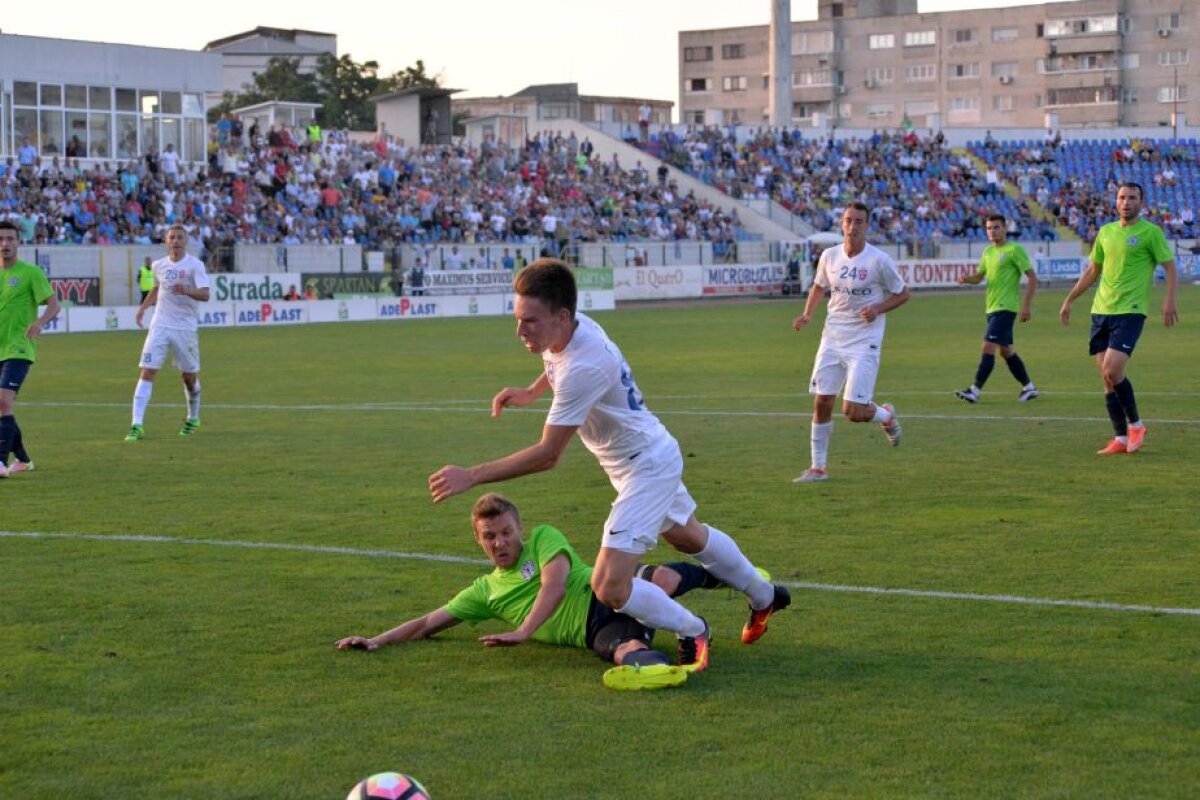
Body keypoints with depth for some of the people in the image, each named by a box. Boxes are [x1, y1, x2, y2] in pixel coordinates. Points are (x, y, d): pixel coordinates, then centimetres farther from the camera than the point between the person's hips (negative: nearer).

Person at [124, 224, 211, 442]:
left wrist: (187, 291, -38)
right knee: (147, 373, -10)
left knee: (189, 376, 8)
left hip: (185, 328, -3)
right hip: (160, 326, 3)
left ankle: (193, 418, 34)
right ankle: (136, 425, -14)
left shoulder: (195, 265, -8)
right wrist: (143, 307, 13)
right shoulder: (159, 266, 7)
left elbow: (205, 294, -20)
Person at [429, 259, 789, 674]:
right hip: (653, 456, 10)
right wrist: (531, 391, 10)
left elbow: (548, 454, -33)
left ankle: (692, 632, 7)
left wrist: (471, 476, -31)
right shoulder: (576, 327, -10)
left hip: (646, 468, -10)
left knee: (609, 587, -18)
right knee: (690, 538, 32)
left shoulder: (583, 367, -37)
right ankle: (765, 597, 55)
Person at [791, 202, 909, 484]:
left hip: (864, 343, -4)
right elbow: (819, 286, 19)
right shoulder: (829, 256, 1)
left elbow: (902, 294, -1)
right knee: (822, 402, 0)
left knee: (852, 411, -9)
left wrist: (877, 309, -17)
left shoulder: (879, 260, -12)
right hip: (832, 339, 4)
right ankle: (818, 468, 12)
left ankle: (886, 415, 25)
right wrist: (808, 314, 3)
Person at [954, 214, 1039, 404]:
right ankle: (1029, 387, 24)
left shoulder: (1014, 250, -9)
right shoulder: (988, 252, 15)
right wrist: (967, 279, -2)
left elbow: (1032, 277, -10)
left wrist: (1026, 305, -16)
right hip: (992, 308, 9)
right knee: (1006, 350, 14)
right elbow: (979, 276, 22)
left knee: (988, 346, -15)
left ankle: (975, 390, -16)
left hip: (1005, 308, -9)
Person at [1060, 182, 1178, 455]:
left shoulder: (1151, 232, -2)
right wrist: (1069, 300, 23)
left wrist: (1169, 300, -17)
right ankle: (1121, 438, 9)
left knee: (1112, 371, -18)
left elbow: (1170, 267, -2)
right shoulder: (1106, 232, 14)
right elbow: (1092, 271, 23)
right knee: (1107, 376, 3)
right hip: (1101, 311, 6)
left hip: (1130, 311, -6)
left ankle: (1135, 424, 3)